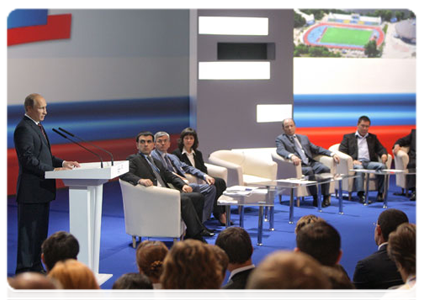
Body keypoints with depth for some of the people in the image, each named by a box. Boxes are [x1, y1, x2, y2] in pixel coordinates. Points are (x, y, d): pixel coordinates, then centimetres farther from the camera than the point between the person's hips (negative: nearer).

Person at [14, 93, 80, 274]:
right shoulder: (23, 129, -14)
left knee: (40, 230, 14)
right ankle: (24, 269, 3)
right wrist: (52, 170, -22)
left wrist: (63, 163, 7)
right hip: (31, 189, -10)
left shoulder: (38, 127, 17)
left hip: (42, 189, 10)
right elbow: (27, 159, -21)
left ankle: (36, 266, 22)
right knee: (29, 230, -3)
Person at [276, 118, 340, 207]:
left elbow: (316, 149, 25)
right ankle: (315, 197, -28)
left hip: (310, 163, 5)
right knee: (309, 170, -37)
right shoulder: (280, 139, 11)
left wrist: (332, 154, 9)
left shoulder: (304, 138, 27)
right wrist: (291, 156, -32)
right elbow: (281, 150, -10)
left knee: (325, 169, -25)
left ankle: (326, 197, -19)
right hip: (298, 165, -5)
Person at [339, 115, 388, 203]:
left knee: (382, 166, -29)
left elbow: (380, 149, 19)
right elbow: (341, 152, 7)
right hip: (356, 162, -3)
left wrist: (384, 154, -8)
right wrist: (352, 160, -12)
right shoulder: (348, 137, 19)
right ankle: (361, 195, -47)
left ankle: (380, 193, -26)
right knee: (359, 168, -39)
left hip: (369, 162, 3)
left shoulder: (373, 137, 29)